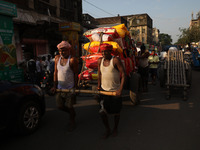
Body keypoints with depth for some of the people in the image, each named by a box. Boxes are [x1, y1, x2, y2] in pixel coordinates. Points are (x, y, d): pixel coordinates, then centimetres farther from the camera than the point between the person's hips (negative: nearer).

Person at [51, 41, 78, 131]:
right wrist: (55, 86, 3)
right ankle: (72, 113, 40)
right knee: (60, 106, 11)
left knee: (68, 106, 5)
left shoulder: (72, 60, -13)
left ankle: (72, 121, 31)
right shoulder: (57, 58, 3)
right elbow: (55, 72, 6)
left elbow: (76, 74, -10)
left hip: (70, 88, -5)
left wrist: (75, 87, -11)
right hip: (60, 87, 6)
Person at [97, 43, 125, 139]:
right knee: (102, 112, -1)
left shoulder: (115, 60, -14)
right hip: (104, 90, 4)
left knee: (116, 112, 12)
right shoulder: (100, 61, 2)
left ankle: (115, 129, 37)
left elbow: (123, 74, -16)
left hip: (115, 91, -3)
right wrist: (99, 86, 12)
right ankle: (107, 130, 24)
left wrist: (120, 90, -22)